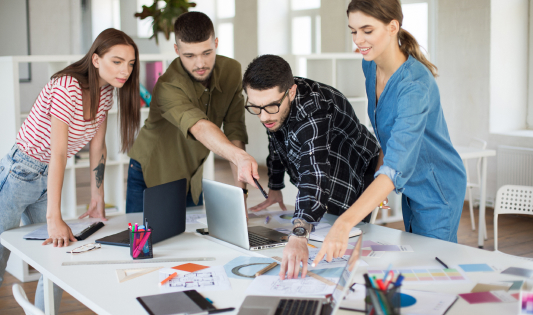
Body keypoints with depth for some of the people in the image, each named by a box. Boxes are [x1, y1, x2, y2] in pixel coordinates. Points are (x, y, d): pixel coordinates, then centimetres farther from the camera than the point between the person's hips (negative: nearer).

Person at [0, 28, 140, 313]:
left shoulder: (106, 92, -1)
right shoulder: (67, 87, -26)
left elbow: (97, 147, 6)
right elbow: (58, 153, -31)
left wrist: (97, 199, 6)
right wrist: (54, 218, -35)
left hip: (47, 180, 8)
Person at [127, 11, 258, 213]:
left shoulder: (231, 71, -13)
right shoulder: (168, 87, -31)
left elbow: (234, 130, -15)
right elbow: (200, 128, -48)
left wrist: (240, 190, -25)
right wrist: (239, 156, -67)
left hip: (193, 178, 5)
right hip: (150, 176, -4)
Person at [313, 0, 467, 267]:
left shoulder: (415, 84, -33)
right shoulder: (370, 66, -7)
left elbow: (397, 166, -43)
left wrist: (345, 222, -52)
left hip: (437, 188, -8)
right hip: (411, 186, 8)